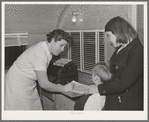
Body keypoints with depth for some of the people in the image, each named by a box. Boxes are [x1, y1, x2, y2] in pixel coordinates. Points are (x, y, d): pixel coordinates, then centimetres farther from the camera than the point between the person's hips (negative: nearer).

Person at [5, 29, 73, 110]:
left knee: (37, 108, 10)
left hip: (30, 84, 9)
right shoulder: (40, 53, -28)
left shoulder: (46, 49, 0)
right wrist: (64, 88, -18)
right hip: (18, 84, -9)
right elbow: (44, 84, -30)